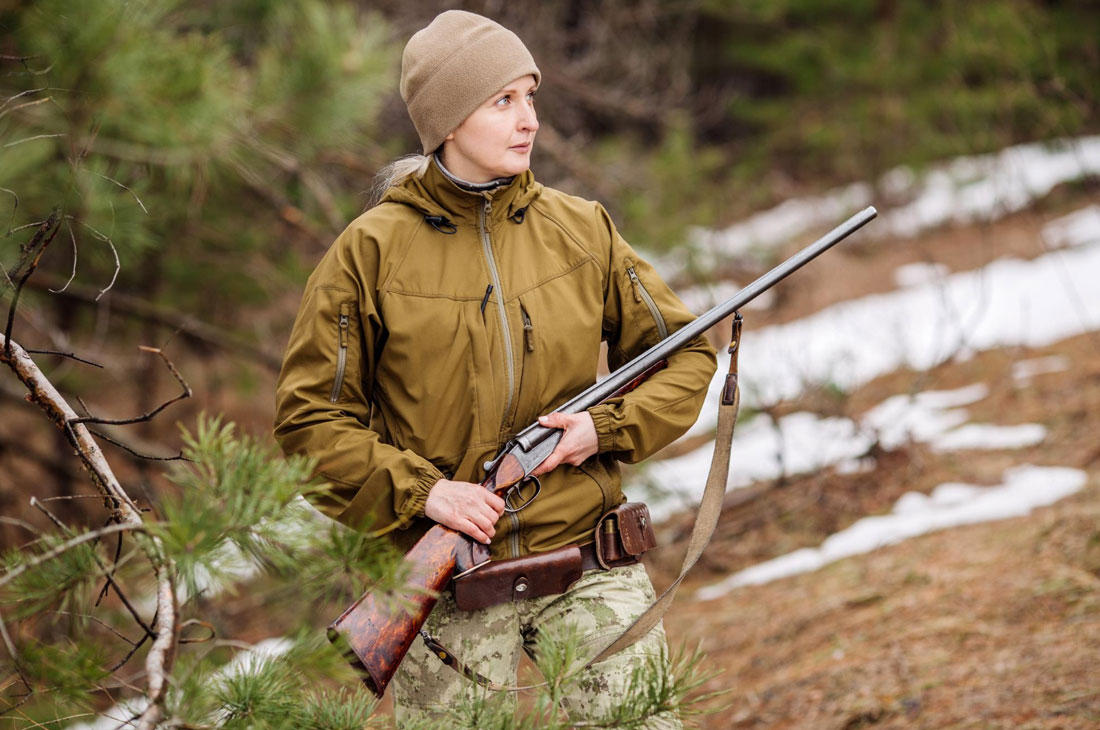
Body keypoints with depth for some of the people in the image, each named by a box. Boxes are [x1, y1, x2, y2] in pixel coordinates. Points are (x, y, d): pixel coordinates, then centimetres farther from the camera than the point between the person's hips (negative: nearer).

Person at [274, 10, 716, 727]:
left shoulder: (582, 230, 6)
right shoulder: (371, 251, -3)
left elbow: (685, 357, 12)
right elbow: (309, 418, -1)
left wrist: (605, 427, -5)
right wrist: (420, 490, -13)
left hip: (588, 567, 2)